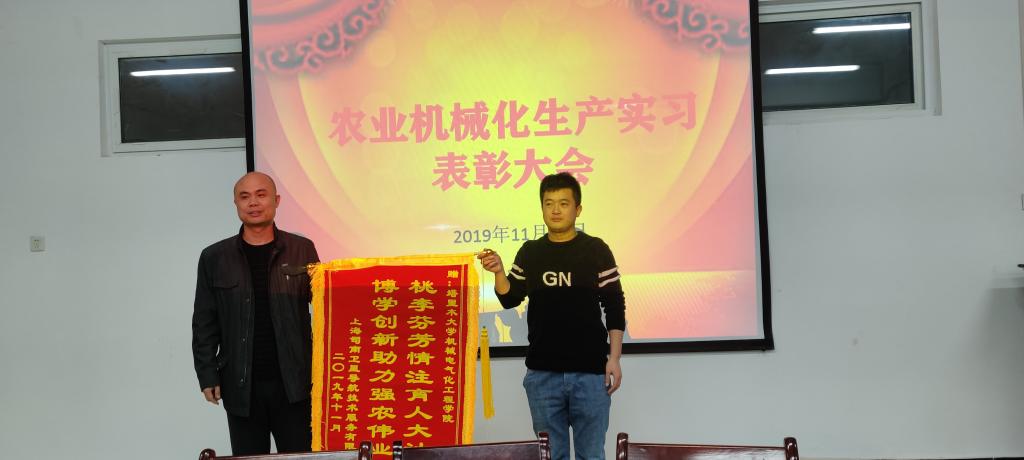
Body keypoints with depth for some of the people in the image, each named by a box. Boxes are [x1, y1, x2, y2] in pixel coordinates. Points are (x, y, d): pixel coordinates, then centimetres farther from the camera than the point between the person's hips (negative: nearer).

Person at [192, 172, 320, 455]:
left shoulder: (301, 250, 3)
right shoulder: (215, 258, 5)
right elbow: (204, 324, 7)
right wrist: (207, 375, 0)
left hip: (294, 383, -1)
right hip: (241, 387, 1)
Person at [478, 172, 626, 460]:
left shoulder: (596, 250, -2)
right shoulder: (530, 253, 7)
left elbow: (615, 308, -1)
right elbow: (510, 300, 6)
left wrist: (614, 358, -6)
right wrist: (499, 272, -12)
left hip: (590, 371, -2)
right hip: (542, 372, 3)